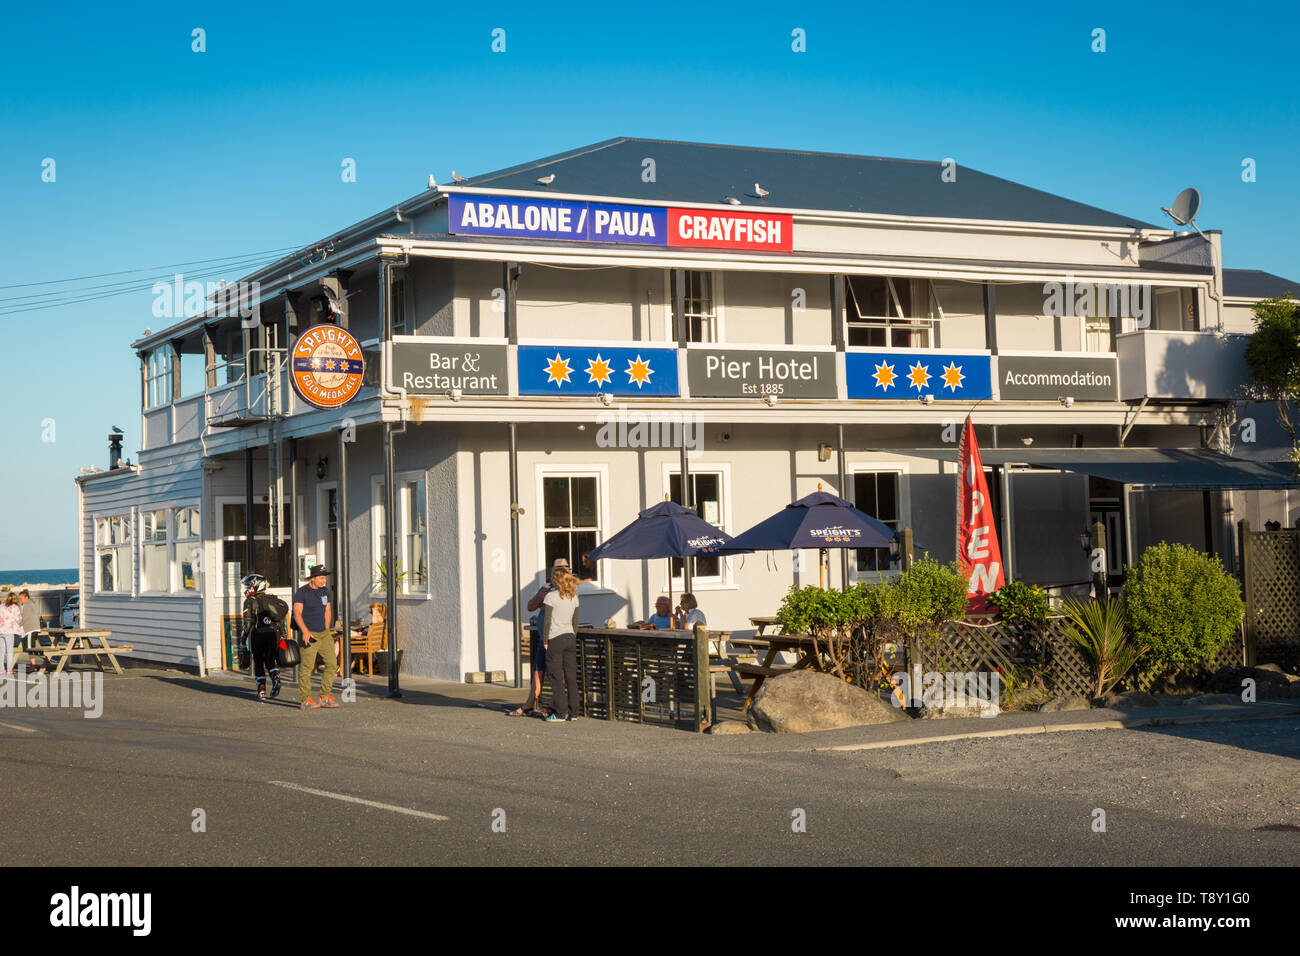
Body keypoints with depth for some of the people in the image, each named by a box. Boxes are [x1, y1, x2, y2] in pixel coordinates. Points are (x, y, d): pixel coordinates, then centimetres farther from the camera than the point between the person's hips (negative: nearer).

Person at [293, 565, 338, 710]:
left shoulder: (325, 591, 13)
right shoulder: (301, 592, -8)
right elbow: (297, 614, -15)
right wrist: (305, 631, -25)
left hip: (323, 633, 7)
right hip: (309, 635, -7)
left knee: (331, 664, 1)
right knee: (306, 667, -8)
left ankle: (325, 697, 9)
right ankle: (304, 700, -3)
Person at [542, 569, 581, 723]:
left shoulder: (551, 597, -10)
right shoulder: (574, 597, 7)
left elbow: (548, 621, -11)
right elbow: (575, 621, 10)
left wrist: (545, 641, -5)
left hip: (555, 639, -5)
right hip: (570, 638, 6)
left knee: (555, 677, 0)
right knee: (571, 676, 8)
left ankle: (561, 713, -2)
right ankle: (573, 712, 9)